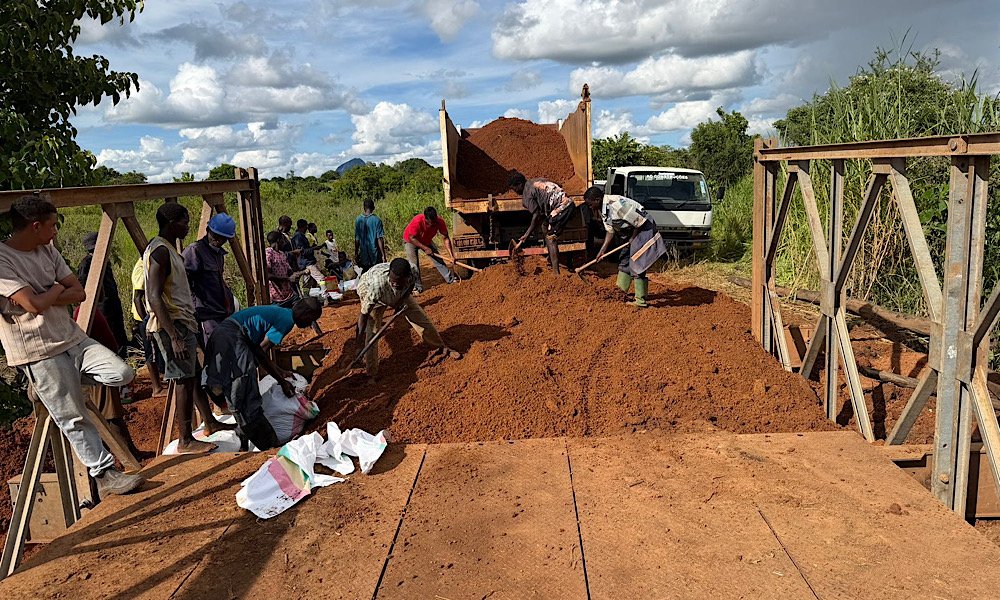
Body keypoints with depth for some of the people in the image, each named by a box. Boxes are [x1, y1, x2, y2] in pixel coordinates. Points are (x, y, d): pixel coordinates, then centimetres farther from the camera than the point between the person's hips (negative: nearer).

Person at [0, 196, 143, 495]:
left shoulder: (47, 250, 7)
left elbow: (79, 293, 3)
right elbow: (34, 304, -24)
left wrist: (46, 298, -13)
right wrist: (57, 288, -5)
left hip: (72, 338, 7)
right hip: (39, 353, -7)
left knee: (122, 374, -9)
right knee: (74, 418, -2)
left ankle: (70, 380, 14)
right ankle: (104, 475, 7)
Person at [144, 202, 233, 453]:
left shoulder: (170, 249, 16)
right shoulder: (160, 251, -16)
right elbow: (154, 297, -24)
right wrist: (174, 336, -27)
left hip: (183, 322, 11)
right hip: (173, 325, -11)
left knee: (195, 374, 17)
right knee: (184, 380, -6)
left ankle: (210, 423, 29)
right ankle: (185, 441, 2)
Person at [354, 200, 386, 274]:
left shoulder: (358, 220, 1)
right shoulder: (377, 220, -9)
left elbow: (357, 239, 4)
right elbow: (380, 239, -11)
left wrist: (356, 254, 12)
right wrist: (383, 255, -7)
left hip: (363, 255, 3)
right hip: (376, 257, -3)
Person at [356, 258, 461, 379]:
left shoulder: (412, 273, -36)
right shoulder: (377, 286, -47)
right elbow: (364, 314, -36)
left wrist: (400, 302, -17)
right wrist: (359, 341, -35)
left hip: (399, 294, 4)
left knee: (419, 316, 3)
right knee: (371, 331, -15)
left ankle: (442, 348, 22)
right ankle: (372, 375, -5)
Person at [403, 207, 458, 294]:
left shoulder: (440, 221, -28)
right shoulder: (417, 221, -41)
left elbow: (446, 238, -20)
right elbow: (412, 238, -29)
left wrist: (451, 256, -25)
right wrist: (425, 248, -29)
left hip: (426, 241, 4)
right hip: (410, 241, -4)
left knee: (438, 259, 2)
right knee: (413, 263, -13)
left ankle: (450, 278, 14)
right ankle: (417, 287, -4)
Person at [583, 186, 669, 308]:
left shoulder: (617, 205, -30)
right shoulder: (602, 209, 1)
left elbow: (640, 221, -25)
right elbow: (610, 231, 6)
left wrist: (633, 238, -13)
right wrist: (602, 250, -1)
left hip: (644, 229, -10)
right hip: (631, 232, 10)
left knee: (637, 266, -11)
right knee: (624, 262, 17)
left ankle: (640, 300, -6)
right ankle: (621, 292, 29)